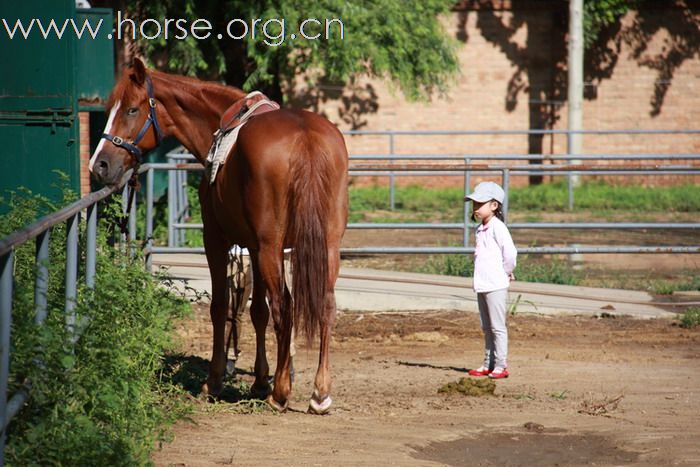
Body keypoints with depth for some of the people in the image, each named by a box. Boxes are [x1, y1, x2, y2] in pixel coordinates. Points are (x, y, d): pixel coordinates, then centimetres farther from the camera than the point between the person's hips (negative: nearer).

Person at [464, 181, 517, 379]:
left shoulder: (497, 227, -13)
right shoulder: (480, 229, 14)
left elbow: (510, 252, -20)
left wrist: (506, 273, -8)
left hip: (496, 286, -9)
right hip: (482, 285, 9)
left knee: (498, 327, -6)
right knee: (486, 327, 14)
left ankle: (501, 365, -4)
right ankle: (488, 364, 20)